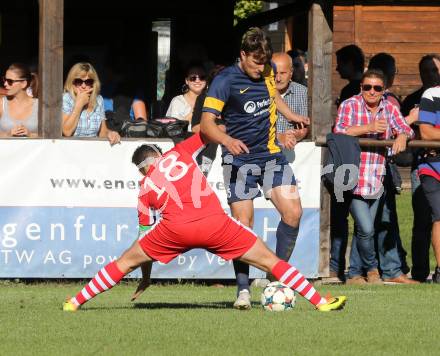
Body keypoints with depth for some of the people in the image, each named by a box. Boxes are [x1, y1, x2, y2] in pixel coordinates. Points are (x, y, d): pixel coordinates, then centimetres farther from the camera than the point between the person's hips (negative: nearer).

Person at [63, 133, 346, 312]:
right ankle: (320, 302, 5)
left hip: (175, 228, 1)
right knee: (268, 260, 8)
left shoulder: (145, 189, 24)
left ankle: (75, 303, 21)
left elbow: (147, 235, 28)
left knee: (126, 263, 20)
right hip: (214, 222, -1)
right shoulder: (179, 153, 21)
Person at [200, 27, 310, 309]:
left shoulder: (268, 71, 4)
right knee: (243, 223, -9)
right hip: (241, 159, -5)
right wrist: (228, 140, -40)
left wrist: (293, 116, 17)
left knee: (293, 213, -6)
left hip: (272, 154, 5)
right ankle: (243, 290, 0)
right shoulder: (225, 81, -15)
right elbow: (207, 123, -22)